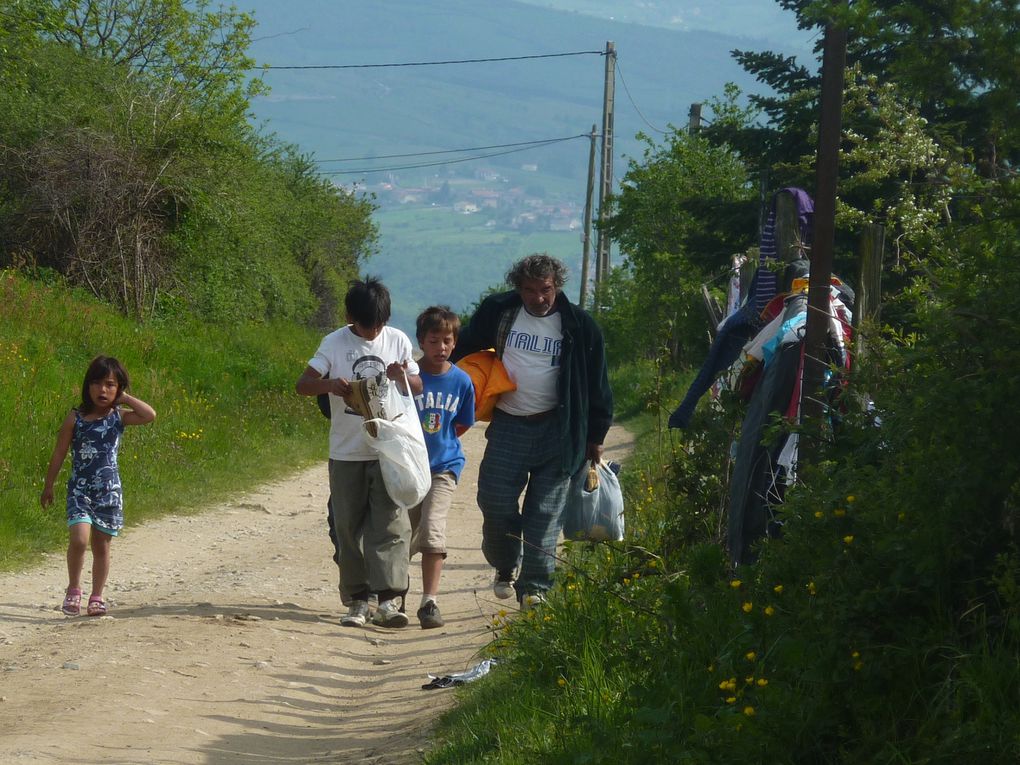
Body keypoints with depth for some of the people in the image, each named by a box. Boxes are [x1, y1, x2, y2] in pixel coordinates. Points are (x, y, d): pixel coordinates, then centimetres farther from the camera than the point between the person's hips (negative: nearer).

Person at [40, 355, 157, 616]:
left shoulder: (119, 417, 0)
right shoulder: (75, 418, -4)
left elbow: (150, 415, -17)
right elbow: (59, 454, 3)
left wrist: (125, 398, -8)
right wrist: (48, 486, 8)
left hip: (109, 491, 2)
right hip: (80, 489, -2)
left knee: (102, 545, 8)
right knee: (79, 538, -18)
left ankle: (97, 596, 20)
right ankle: (73, 590, 0)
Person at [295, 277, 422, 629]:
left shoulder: (397, 341, 4)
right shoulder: (335, 343, 0)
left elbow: (419, 387, 11)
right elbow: (303, 384, -5)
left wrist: (404, 377, -12)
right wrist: (330, 384, -26)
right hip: (346, 452, 0)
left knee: (391, 523, -10)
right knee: (350, 527, 4)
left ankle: (389, 600, -13)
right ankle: (357, 600, 11)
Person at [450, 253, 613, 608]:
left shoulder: (579, 326, -2)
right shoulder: (497, 312, 1)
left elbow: (597, 384, 6)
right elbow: (464, 353, 15)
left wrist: (595, 436, 7)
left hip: (556, 429, -1)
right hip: (507, 426, 1)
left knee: (544, 512, -3)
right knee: (495, 502, -3)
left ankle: (534, 587, -1)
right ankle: (504, 568, 22)